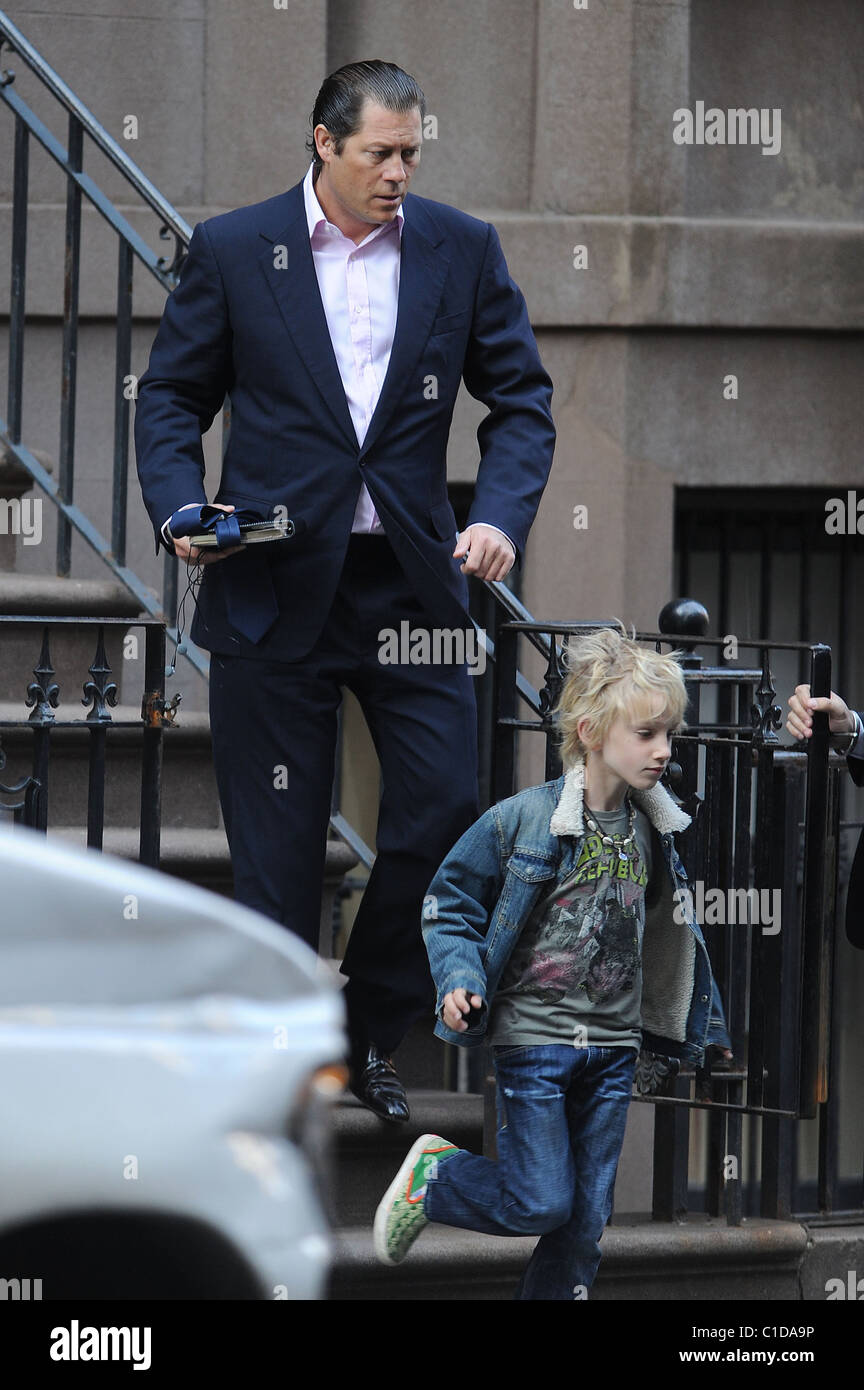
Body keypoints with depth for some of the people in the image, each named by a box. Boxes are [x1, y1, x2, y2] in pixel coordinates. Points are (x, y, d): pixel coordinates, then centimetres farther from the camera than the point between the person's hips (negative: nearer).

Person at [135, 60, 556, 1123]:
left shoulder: (461, 251, 4)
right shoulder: (231, 252, 0)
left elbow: (520, 401, 7)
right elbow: (171, 398, 6)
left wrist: (499, 516, -10)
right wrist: (182, 508, -11)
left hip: (413, 578, 2)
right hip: (275, 586, -2)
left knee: (444, 810, -4)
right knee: (278, 850, 2)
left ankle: (370, 1035, 16)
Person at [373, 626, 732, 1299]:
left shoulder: (651, 833, 4)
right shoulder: (522, 820, -13)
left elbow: (669, 934, 17)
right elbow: (451, 906, -4)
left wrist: (705, 1027, 22)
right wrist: (460, 981, -19)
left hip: (613, 1049, 5)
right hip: (535, 1040, -5)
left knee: (586, 1218, 5)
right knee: (541, 1204, -6)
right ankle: (432, 1174, 19)